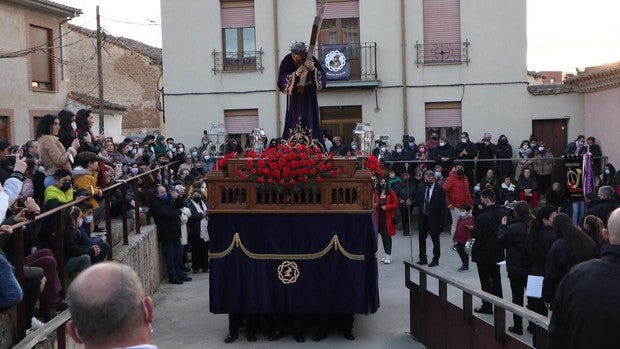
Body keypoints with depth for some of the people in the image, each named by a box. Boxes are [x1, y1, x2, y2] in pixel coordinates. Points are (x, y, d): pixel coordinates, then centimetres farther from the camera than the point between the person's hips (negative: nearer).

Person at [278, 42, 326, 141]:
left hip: (309, 96, 0)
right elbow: (281, 81, -15)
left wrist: (313, 70, -32)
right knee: (294, 120, -4)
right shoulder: (287, 61, -12)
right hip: (294, 96, 0)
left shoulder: (311, 60, -13)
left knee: (309, 121, -3)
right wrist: (295, 74, -29)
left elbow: (323, 78, -14)